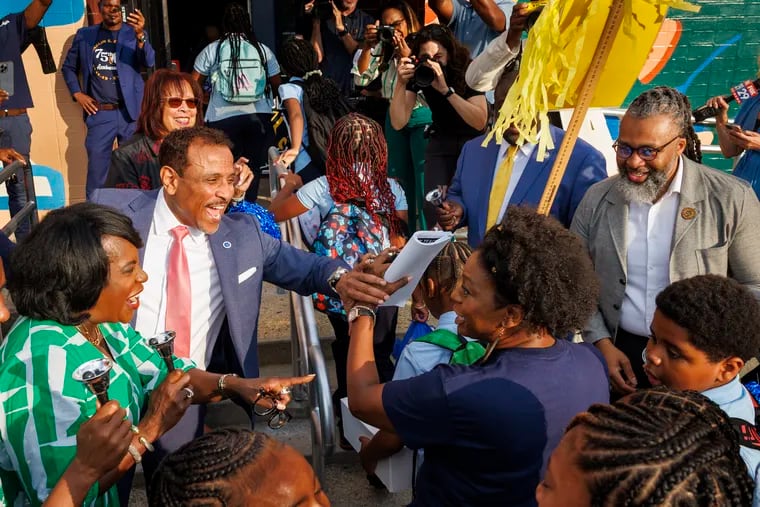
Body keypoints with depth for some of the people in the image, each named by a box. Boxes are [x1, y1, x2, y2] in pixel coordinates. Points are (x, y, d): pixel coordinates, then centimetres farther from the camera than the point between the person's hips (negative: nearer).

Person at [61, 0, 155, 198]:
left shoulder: (134, 33, 3)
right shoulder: (84, 35, 8)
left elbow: (149, 63, -14)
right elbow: (68, 67, 18)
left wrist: (140, 35, -31)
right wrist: (77, 94, 3)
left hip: (130, 113, -1)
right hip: (99, 115, 1)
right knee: (96, 169, 3)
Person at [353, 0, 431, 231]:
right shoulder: (383, 49, 6)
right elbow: (361, 79, 1)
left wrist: (406, 56, -20)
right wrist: (368, 46, -9)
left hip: (422, 119, -6)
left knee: (424, 183, -6)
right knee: (399, 181, 12)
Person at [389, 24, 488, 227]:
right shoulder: (416, 74, -12)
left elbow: (480, 122, -31)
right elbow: (398, 123, -18)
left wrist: (446, 90, -38)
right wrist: (401, 83, -30)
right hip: (441, 141, 3)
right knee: (433, 207, -11)